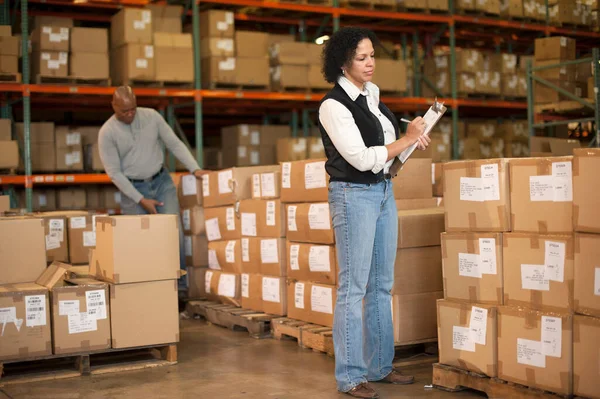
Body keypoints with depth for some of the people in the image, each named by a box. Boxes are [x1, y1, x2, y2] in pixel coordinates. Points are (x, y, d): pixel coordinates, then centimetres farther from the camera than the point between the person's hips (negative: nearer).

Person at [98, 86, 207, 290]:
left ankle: (179, 285, -2)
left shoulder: (151, 116, -3)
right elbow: (114, 173, -10)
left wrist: (195, 168, -11)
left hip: (162, 181, 2)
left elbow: (175, 144, 1)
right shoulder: (107, 133, -10)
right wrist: (141, 200, -13)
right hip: (133, 188, -2)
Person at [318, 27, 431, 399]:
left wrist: (413, 139, 5)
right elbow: (362, 159, -19)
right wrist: (407, 140, -12)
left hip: (385, 191, 8)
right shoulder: (334, 105, -14)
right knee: (353, 288, -4)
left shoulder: (372, 94, 10)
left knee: (382, 286, 12)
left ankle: (380, 366, 22)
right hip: (354, 195, -8)